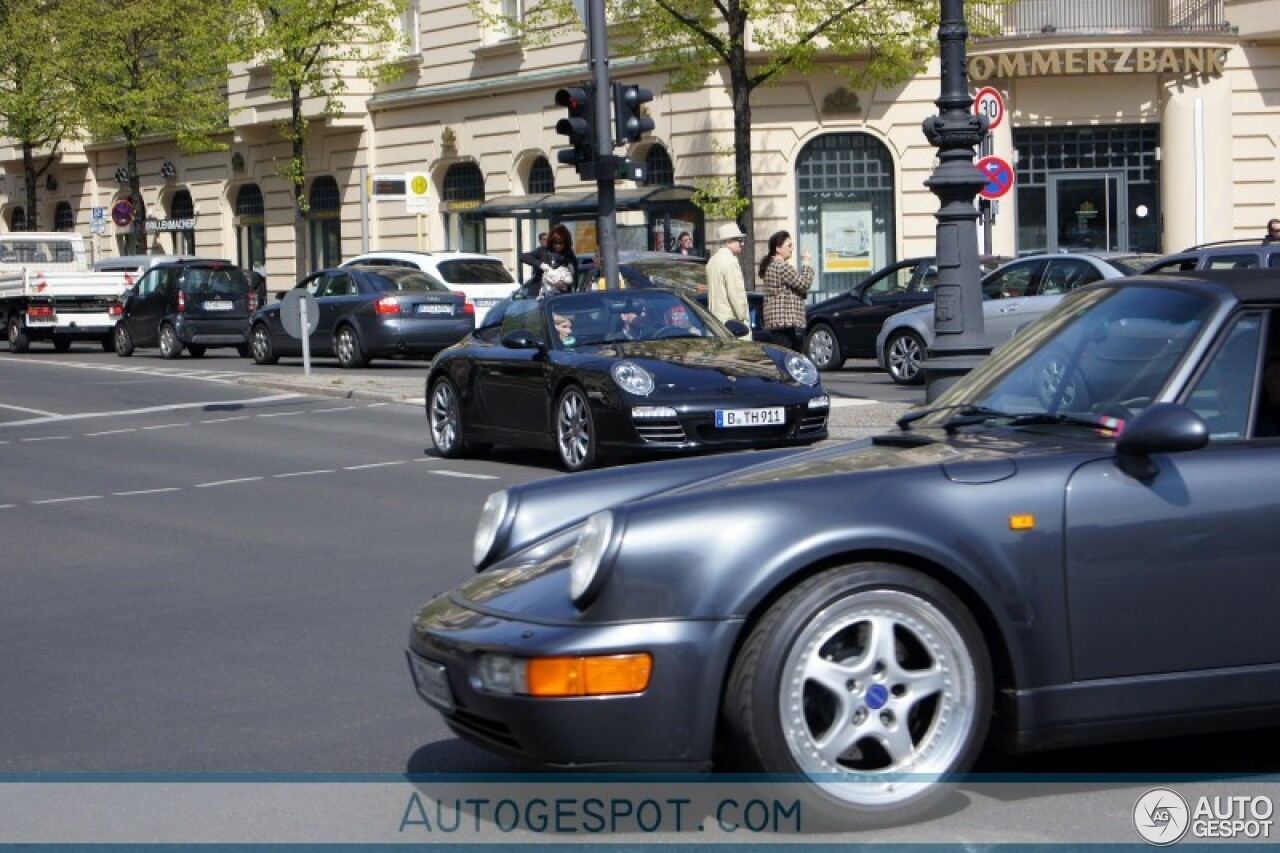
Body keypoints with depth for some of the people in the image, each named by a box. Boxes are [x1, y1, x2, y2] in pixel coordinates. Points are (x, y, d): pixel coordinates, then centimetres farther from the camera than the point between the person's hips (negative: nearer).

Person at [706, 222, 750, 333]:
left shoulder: (713, 261, 16)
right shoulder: (730, 261, -14)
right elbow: (736, 293, -17)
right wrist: (743, 319, -12)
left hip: (715, 317, 10)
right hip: (731, 319, -10)